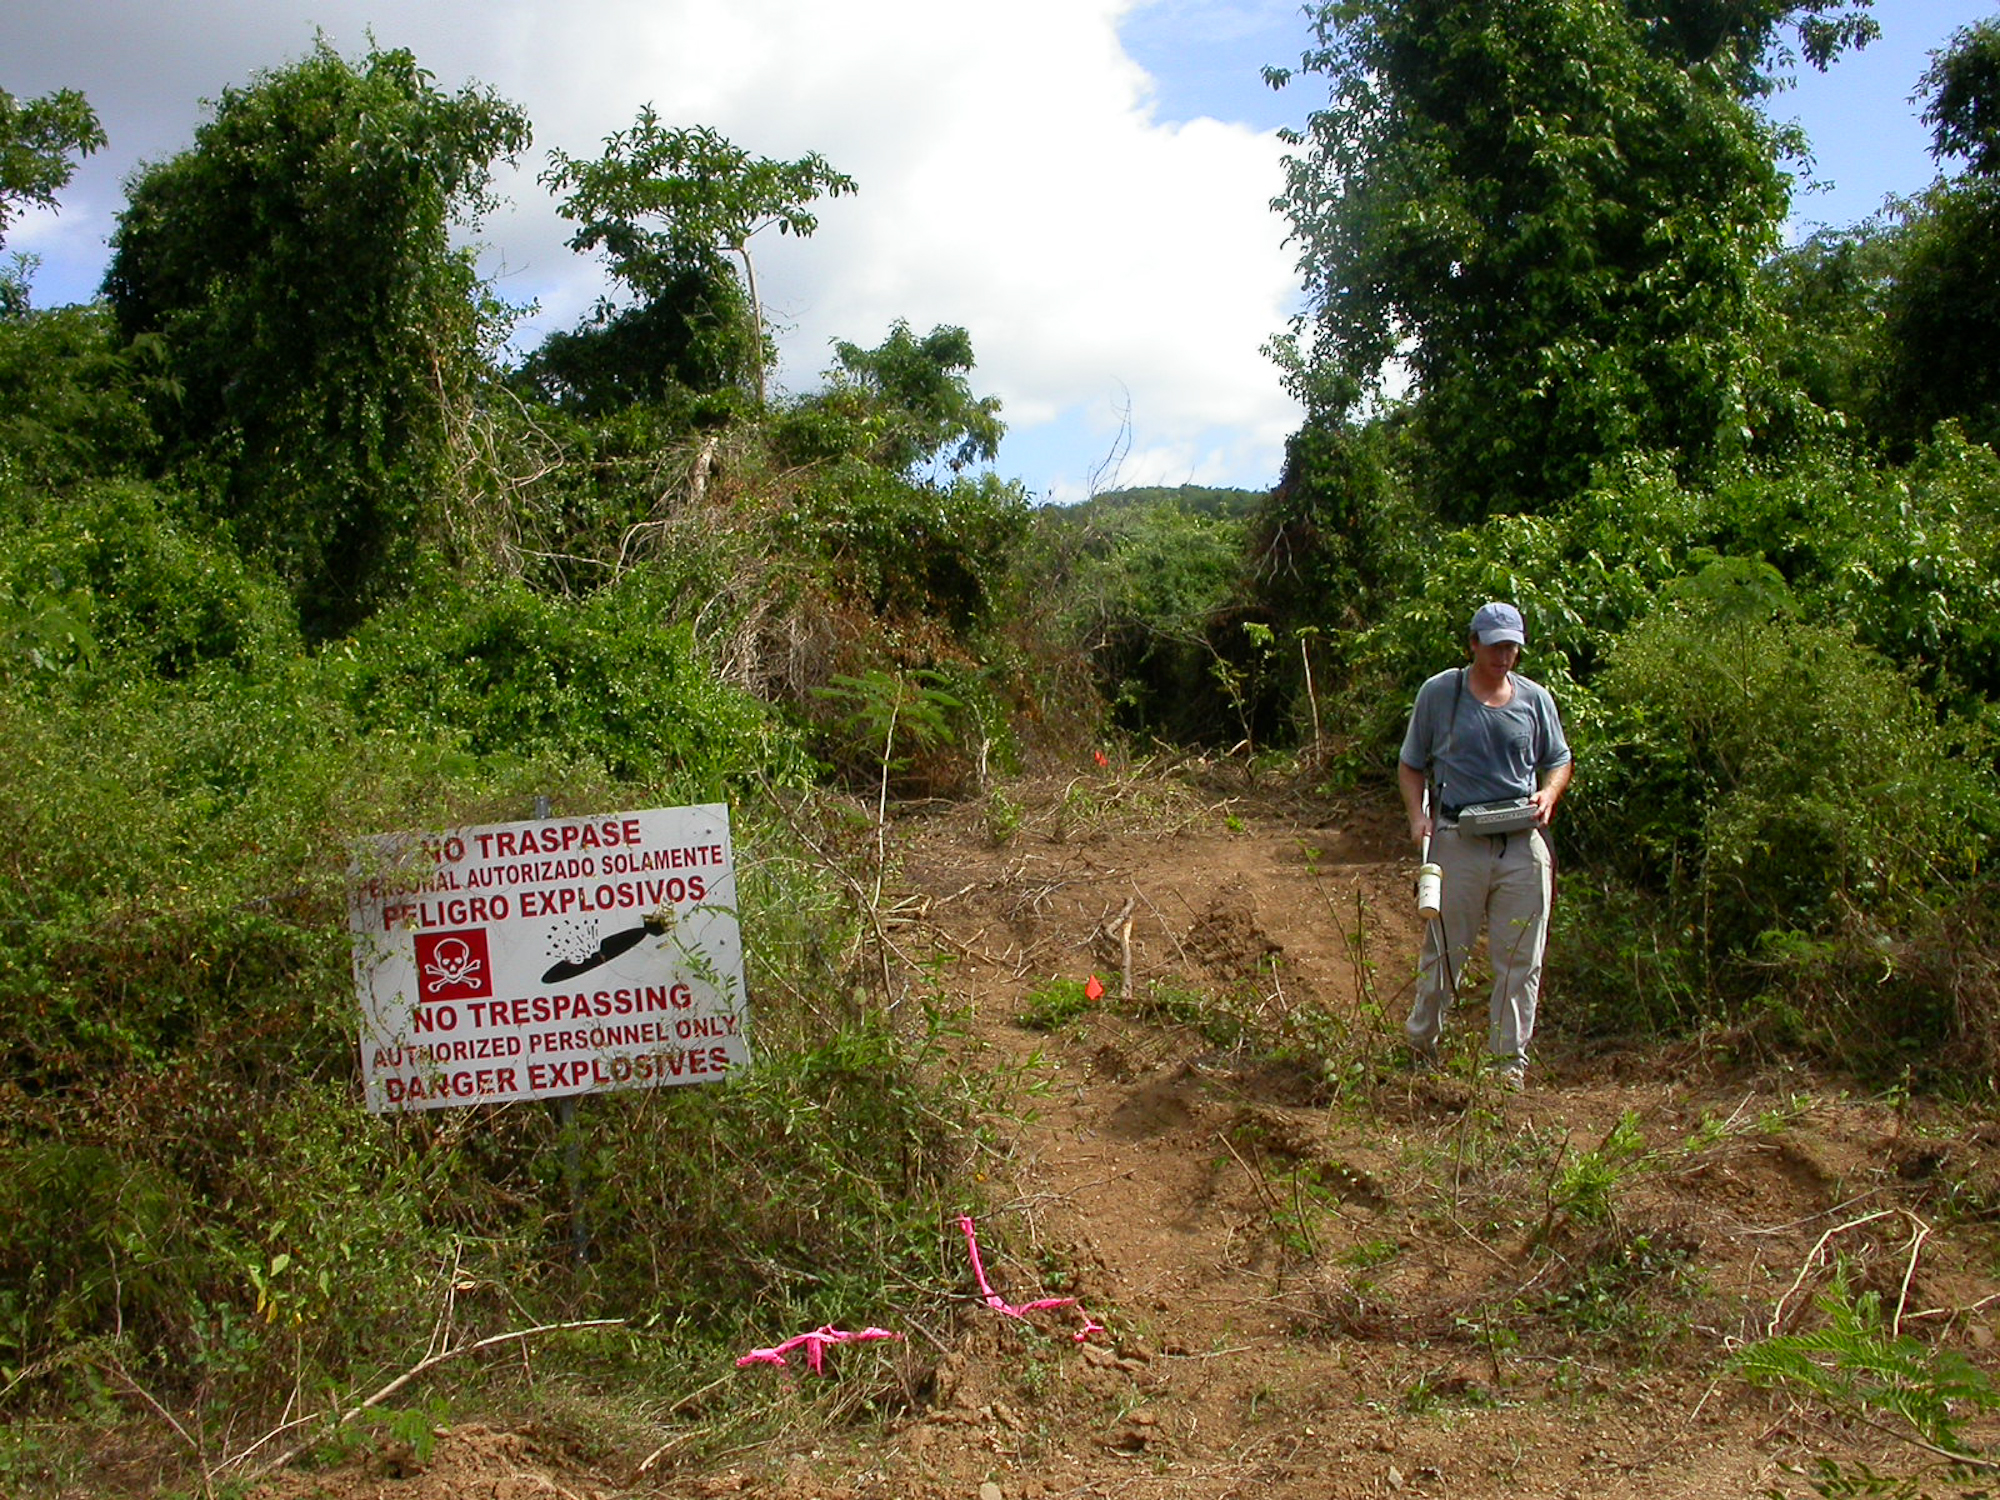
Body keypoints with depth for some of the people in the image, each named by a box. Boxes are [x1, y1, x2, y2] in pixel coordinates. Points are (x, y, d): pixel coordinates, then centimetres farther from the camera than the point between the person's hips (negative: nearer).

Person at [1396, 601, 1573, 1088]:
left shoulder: (1535, 699, 10)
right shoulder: (1438, 693, 3)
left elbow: (1558, 761, 20)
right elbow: (1410, 764, 9)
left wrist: (1548, 796, -2)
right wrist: (1417, 815, -7)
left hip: (1523, 844, 2)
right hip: (1457, 841, -2)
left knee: (1520, 958, 4)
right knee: (1444, 949, 4)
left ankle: (1510, 1062, 13)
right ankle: (1420, 1044, 23)